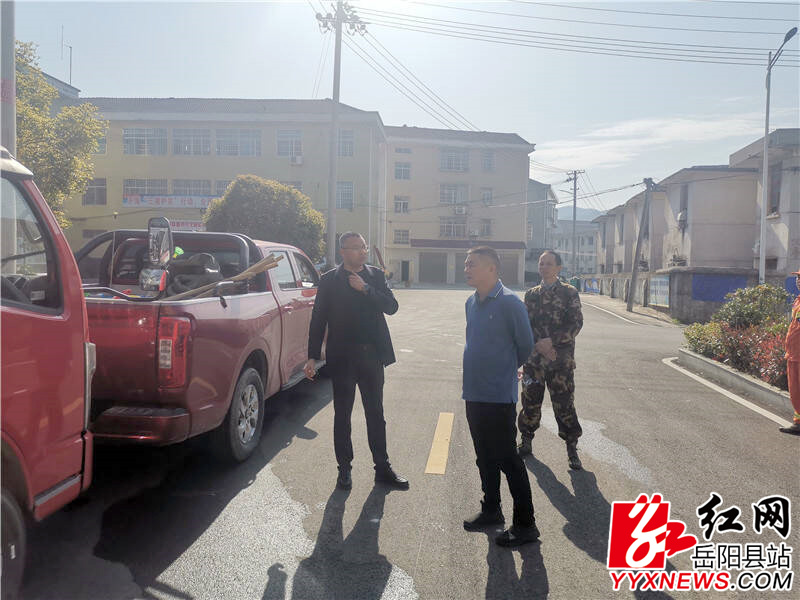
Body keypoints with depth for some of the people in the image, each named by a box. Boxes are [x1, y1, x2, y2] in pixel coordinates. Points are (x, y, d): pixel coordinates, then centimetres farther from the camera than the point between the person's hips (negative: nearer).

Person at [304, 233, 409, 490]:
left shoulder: (375, 276, 6)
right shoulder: (329, 281, -3)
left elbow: (391, 306, -4)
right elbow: (318, 321, -4)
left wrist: (366, 289, -15)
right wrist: (313, 357, -9)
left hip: (372, 356, 2)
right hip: (343, 358, -2)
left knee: (376, 413, 11)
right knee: (342, 415, 9)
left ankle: (382, 468, 21)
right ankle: (344, 469, 22)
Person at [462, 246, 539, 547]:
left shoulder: (509, 302, -15)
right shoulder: (471, 303, 8)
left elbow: (526, 345, -6)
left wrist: (507, 370, 9)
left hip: (499, 397, -7)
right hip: (474, 394, 7)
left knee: (508, 460, 1)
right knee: (485, 458, 19)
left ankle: (525, 525, 13)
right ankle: (491, 510, 35)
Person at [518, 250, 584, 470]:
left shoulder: (569, 293, 1)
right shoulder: (531, 294, 11)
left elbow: (576, 323, -6)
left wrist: (552, 341, -15)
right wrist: (539, 344, -10)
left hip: (561, 360, -3)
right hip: (534, 358, 3)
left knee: (564, 404, -2)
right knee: (530, 402, 9)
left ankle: (572, 449, 12)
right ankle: (526, 442, 27)